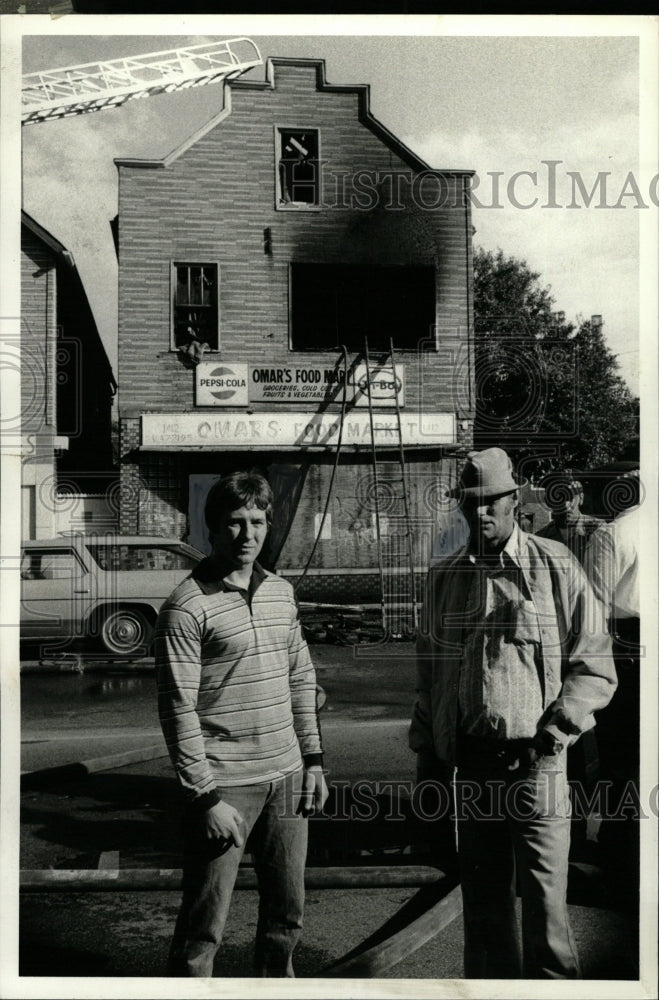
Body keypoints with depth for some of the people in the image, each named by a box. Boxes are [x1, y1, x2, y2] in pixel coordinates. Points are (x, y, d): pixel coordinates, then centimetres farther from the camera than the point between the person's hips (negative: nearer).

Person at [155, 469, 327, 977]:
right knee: (203, 928, 2)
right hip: (224, 784, -6)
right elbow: (178, 709, -13)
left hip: (286, 777, 6)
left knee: (287, 915, 17)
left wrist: (313, 759, 12)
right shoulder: (187, 606, -12)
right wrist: (205, 797, -14)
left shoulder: (281, 592, 9)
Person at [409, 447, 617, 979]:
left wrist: (559, 726, -15)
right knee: (482, 897, 15)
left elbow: (595, 666, -1)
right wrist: (427, 752, 12)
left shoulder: (556, 567, -2)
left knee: (544, 900, -1)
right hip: (470, 761, 4)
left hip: (535, 760, -4)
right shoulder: (445, 577, 9)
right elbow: (429, 672, 15)